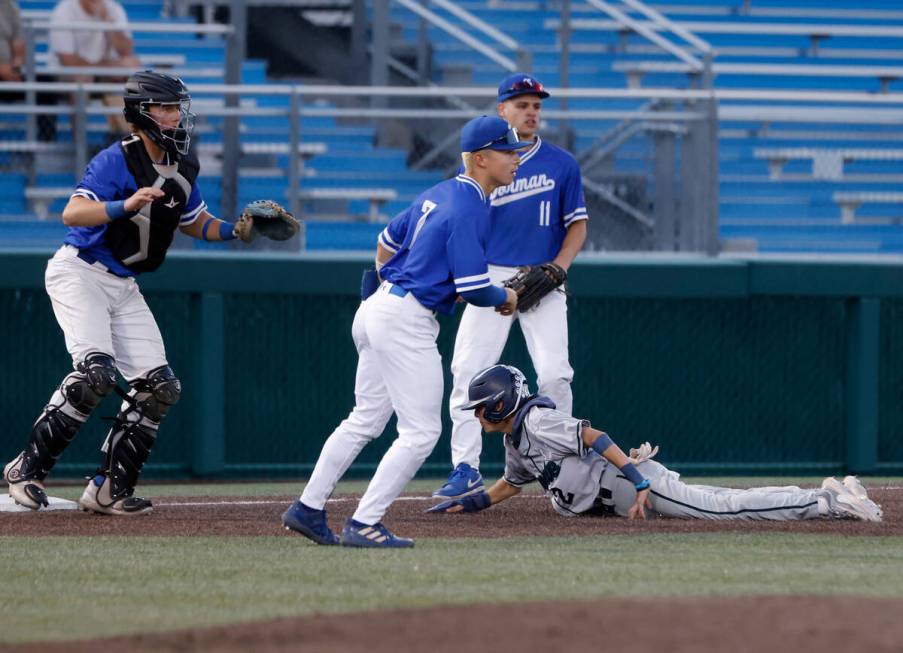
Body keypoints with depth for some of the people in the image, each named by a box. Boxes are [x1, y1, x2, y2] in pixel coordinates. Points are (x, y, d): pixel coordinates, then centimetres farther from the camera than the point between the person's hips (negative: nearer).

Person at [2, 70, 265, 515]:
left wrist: (233, 231, 3)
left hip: (124, 287, 8)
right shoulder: (116, 161, -17)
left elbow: (194, 222, 22)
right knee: (96, 371, -26)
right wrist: (125, 205, -42)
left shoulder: (182, 169, 7)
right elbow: (72, 213, -27)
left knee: (159, 386, -1)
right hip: (80, 274, -8)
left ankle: (109, 489, 5)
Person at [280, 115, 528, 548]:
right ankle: (364, 525, -6)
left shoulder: (438, 195, 12)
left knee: (366, 419, 18)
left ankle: (308, 509, 19)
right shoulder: (470, 210, -16)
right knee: (421, 431, -5)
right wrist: (506, 298, 1)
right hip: (407, 322, -10)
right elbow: (475, 289, -19)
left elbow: (387, 241, 23)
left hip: (378, 307, 10)